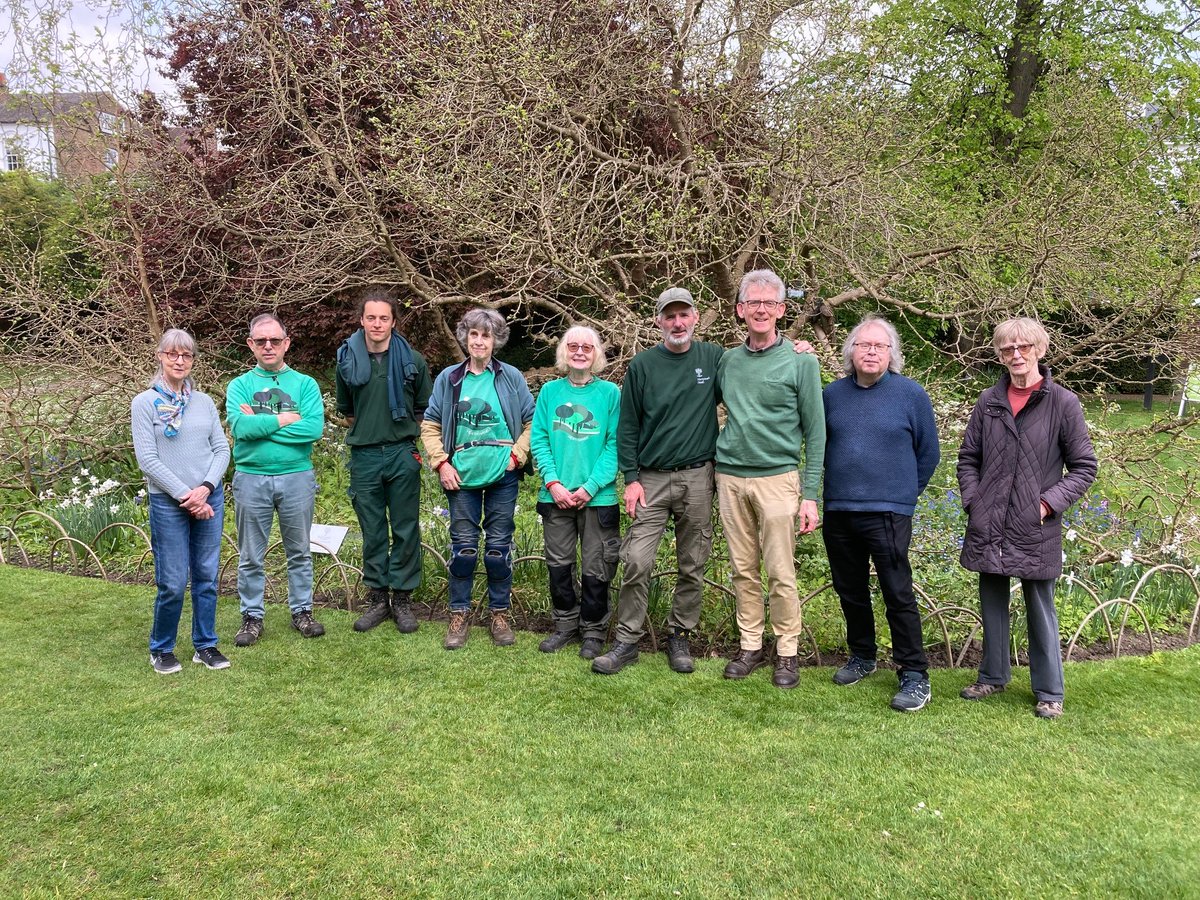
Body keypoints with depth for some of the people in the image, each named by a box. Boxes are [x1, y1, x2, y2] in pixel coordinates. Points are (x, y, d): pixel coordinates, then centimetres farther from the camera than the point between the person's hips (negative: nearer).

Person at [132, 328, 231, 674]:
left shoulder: (204, 402, 9)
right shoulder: (144, 403, -2)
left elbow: (222, 449, 6)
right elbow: (147, 460, -8)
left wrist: (206, 488, -9)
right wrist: (184, 495, -13)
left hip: (210, 498, 4)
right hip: (167, 503, -4)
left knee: (207, 577, 9)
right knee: (173, 583, -1)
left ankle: (205, 645, 22)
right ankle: (161, 649, 19)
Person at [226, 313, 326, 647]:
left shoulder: (305, 384, 2)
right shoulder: (239, 385, 4)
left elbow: (315, 428, -15)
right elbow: (239, 427, -14)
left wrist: (260, 424, -13)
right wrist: (285, 419, -13)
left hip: (297, 476, 0)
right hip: (251, 478, 0)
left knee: (299, 551, 12)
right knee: (251, 556, 9)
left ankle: (302, 611, 25)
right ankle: (252, 616, 22)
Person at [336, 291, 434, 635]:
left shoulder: (412, 360, -1)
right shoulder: (347, 360, 4)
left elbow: (425, 408, 10)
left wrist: (404, 431, 4)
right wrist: (368, 429, 10)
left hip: (402, 454, -1)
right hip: (364, 456, 2)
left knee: (405, 531, 4)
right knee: (372, 532, 9)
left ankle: (402, 598, 15)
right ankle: (377, 598, 20)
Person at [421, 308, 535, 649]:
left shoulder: (511, 378, 2)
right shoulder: (448, 378, 5)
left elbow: (532, 422, 5)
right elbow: (431, 426, 9)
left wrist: (516, 456, -4)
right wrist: (441, 463, -1)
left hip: (502, 476, -1)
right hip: (461, 477, 1)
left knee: (499, 546, 6)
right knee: (463, 545, 5)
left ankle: (500, 613, 19)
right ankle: (460, 614, 17)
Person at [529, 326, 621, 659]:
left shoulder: (610, 393, -2)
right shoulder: (550, 391, 5)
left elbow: (615, 444, -7)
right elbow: (538, 439, 2)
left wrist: (590, 486, -15)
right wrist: (553, 482, -10)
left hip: (598, 497, -2)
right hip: (555, 495, 2)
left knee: (595, 569, 6)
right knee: (558, 565, 12)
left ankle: (593, 631, 22)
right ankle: (565, 625, 29)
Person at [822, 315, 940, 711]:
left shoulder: (911, 394, -3)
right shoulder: (833, 394, 5)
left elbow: (929, 453, 5)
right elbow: (820, 443, 19)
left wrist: (905, 492, 7)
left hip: (888, 514, -4)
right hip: (838, 511, 4)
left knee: (898, 595, -5)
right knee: (850, 591, 15)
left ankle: (914, 675, 5)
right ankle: (862, 656, 32)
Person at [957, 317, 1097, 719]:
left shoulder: (1063, 403, -5)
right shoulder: (989, 401, 4)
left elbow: (1084, 467, -1)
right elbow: (968, 457, 12)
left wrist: (1050, 502, -10)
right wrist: (973, 500, 0)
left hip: (1036, 531, -3)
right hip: (988, 528, 3)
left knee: (1041, 610, 8)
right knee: (992, 606, 15)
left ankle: (1049, 692, 21)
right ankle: (993, 676, 31)